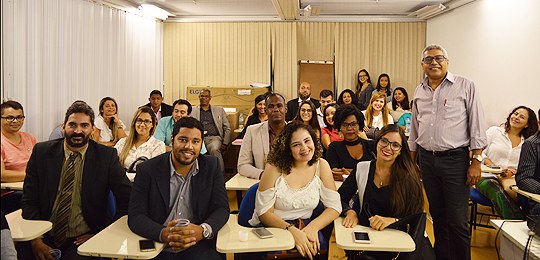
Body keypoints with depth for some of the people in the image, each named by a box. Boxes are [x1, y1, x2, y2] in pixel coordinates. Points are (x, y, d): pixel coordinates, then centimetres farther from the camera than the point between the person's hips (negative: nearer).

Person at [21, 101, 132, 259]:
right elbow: (29, 201, 3)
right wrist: (36, 240, -11)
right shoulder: (41, 152, 3)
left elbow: (127, 199, 0)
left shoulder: (107, 156, -2)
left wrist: (103, 234, -6)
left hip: (80, 240, -1)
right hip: (44, 236, 2)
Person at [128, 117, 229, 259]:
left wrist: (203, 230, -19)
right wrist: (163, 234, -23)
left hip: (198, 247, 1)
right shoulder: (147, 169, 0)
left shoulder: (212, 166, 5)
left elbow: (222, 208, 2)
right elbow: (135, 216, -3)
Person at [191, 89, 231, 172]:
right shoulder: (193, 111, 19)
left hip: (214, 138, 0)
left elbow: (227, 128, 18)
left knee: (214, 149, -36)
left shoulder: (219, 110, 21)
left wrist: (225, 143, 3)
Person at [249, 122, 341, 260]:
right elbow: (264, 212, -11)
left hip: (304, 228, 2)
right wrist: (291, 230, -26)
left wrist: (313, 226, -21)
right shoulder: (275, 168, -11)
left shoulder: (321, 166, -2)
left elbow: (334, 207, -3)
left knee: (319, 246, -27)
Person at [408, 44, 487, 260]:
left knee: (457, 221, -2)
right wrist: (412, 161, 16)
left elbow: (477, 126, -6)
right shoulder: (419, 91, 11)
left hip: (455, 159, -5)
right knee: (437, 214, 16)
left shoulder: (465, 86, -4)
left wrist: (476, 161, -11)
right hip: (427, 159, 5)